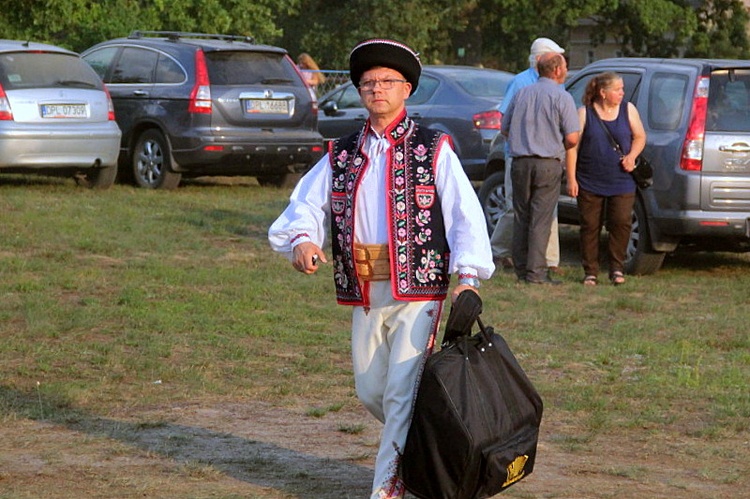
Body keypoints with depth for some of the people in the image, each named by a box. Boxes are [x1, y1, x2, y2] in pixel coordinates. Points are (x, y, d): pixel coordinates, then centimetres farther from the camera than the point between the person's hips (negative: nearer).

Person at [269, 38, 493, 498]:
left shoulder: (433, 150, 2)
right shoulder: (341, 157, 13)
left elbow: (465, 213, -4)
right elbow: (306, 205, 8)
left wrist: (468, 274, -16)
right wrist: (302, 239, -15)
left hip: (418, 291, -5)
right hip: (364, 296, 5)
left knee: (401, 394, -10)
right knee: (370, 391, 11)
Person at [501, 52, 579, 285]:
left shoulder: (521, 94, 9)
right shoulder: (562, 98, -5)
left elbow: (505, 129, 14)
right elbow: (572, 138, -10)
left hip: (521, 162, 4)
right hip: (548, 164, -4)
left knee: (521, 216, 10)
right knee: (541, 219, -3)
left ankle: (521, 269, 12)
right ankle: (536, 271, -6)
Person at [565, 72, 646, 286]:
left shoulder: (628, 110, 5)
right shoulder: (585, 113, -2)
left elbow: (640, 137, 14)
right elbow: (572, 147, -2)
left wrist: (632, 155, -7)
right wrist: (571, 179, -7)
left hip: (621, 182, 1)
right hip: (590, 183, -1)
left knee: (621, 223, -8)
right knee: (590, 226, 2)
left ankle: (617, 268, 5)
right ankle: (590, 272, 11)